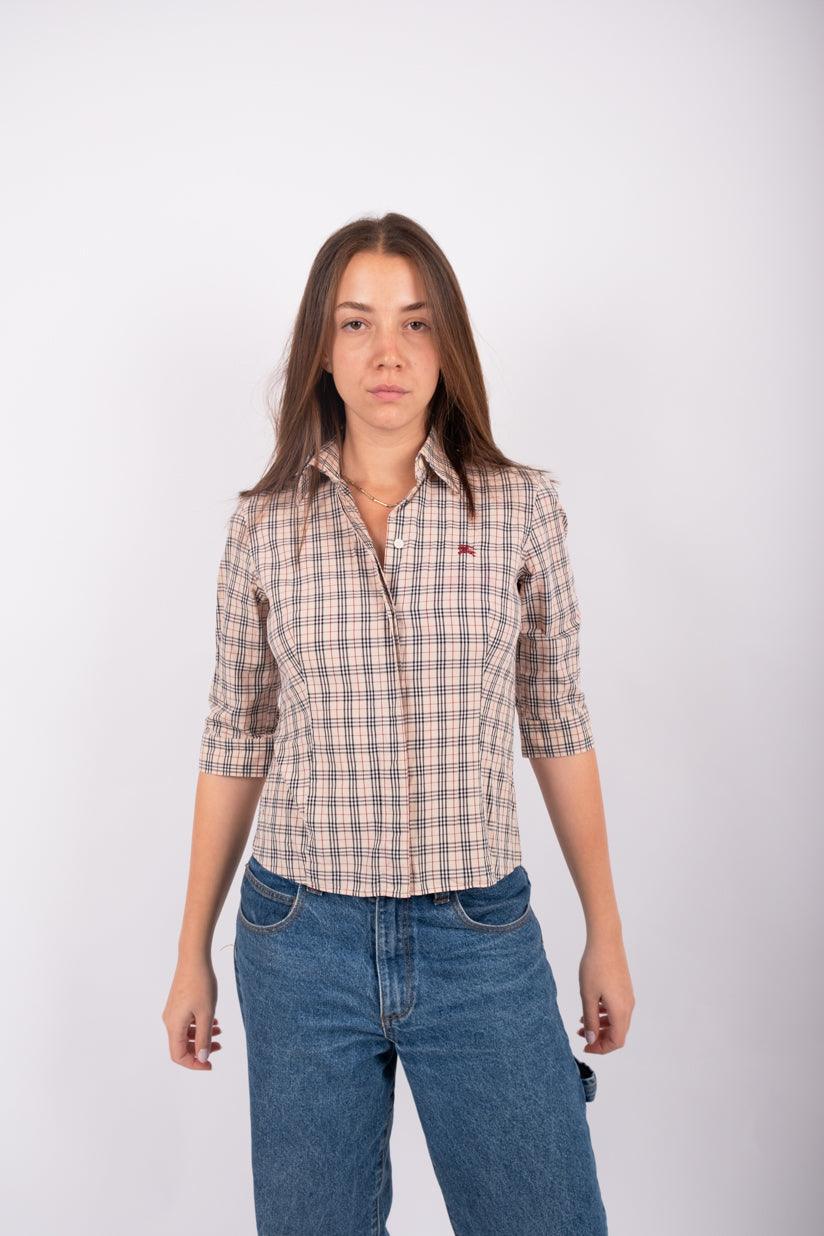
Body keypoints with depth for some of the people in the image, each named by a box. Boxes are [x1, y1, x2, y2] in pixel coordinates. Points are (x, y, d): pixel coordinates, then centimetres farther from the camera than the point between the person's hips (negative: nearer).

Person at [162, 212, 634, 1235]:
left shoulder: (523, 507, -2)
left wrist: (605, 934, 6)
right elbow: (236, 744, 5)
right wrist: (193, 952, 9)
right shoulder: (264, 524, -1)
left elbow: (558, 725, 3)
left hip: (481, 940, 0)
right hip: (300, 939, 1)